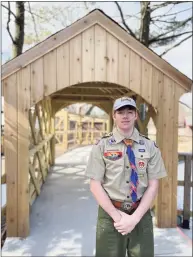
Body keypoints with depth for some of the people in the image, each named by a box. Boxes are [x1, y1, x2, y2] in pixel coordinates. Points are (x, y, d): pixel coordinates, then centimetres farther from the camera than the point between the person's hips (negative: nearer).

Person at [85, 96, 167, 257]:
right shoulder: (101, 146, -6)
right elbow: (95, 186, -7)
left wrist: (135, 217, -11)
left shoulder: (150, 147, -1)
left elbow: (153, 186, -2)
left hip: (141, 214, 2)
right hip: (110, 214, -1)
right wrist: (117, 216, -13)